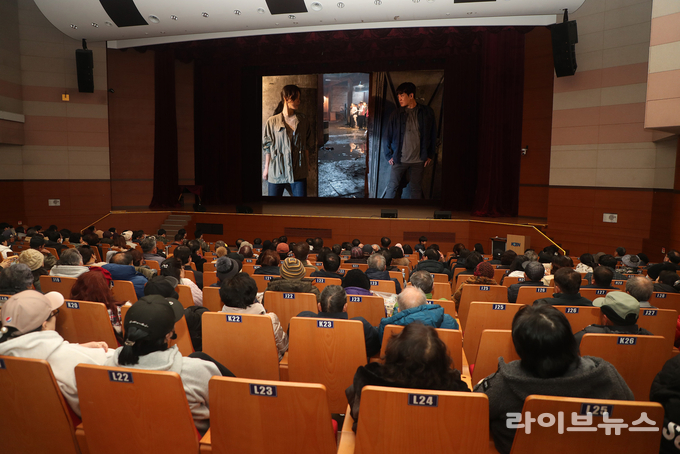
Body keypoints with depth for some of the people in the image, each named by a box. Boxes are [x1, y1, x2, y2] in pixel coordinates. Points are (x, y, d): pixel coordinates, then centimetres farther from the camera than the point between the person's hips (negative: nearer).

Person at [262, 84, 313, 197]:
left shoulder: (302, 119, 6)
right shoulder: (273, 121, -1)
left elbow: (308, 143, 12)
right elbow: (267, 146, 3)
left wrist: (307, 163, 9)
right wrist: (266, 168, 5)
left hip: (299, 170, 2)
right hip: (277, 170, -2)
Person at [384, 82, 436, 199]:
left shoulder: (427, 112, 0)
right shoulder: (397, 114, -1)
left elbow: (433, 135, 7)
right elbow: (388, 136, 6)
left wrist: (430, 155, 5)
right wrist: (389, 155, 2)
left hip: (418, 160, 0)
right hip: (399, 159, 0)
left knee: (416, 189, 8)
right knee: (392, 186, 3)